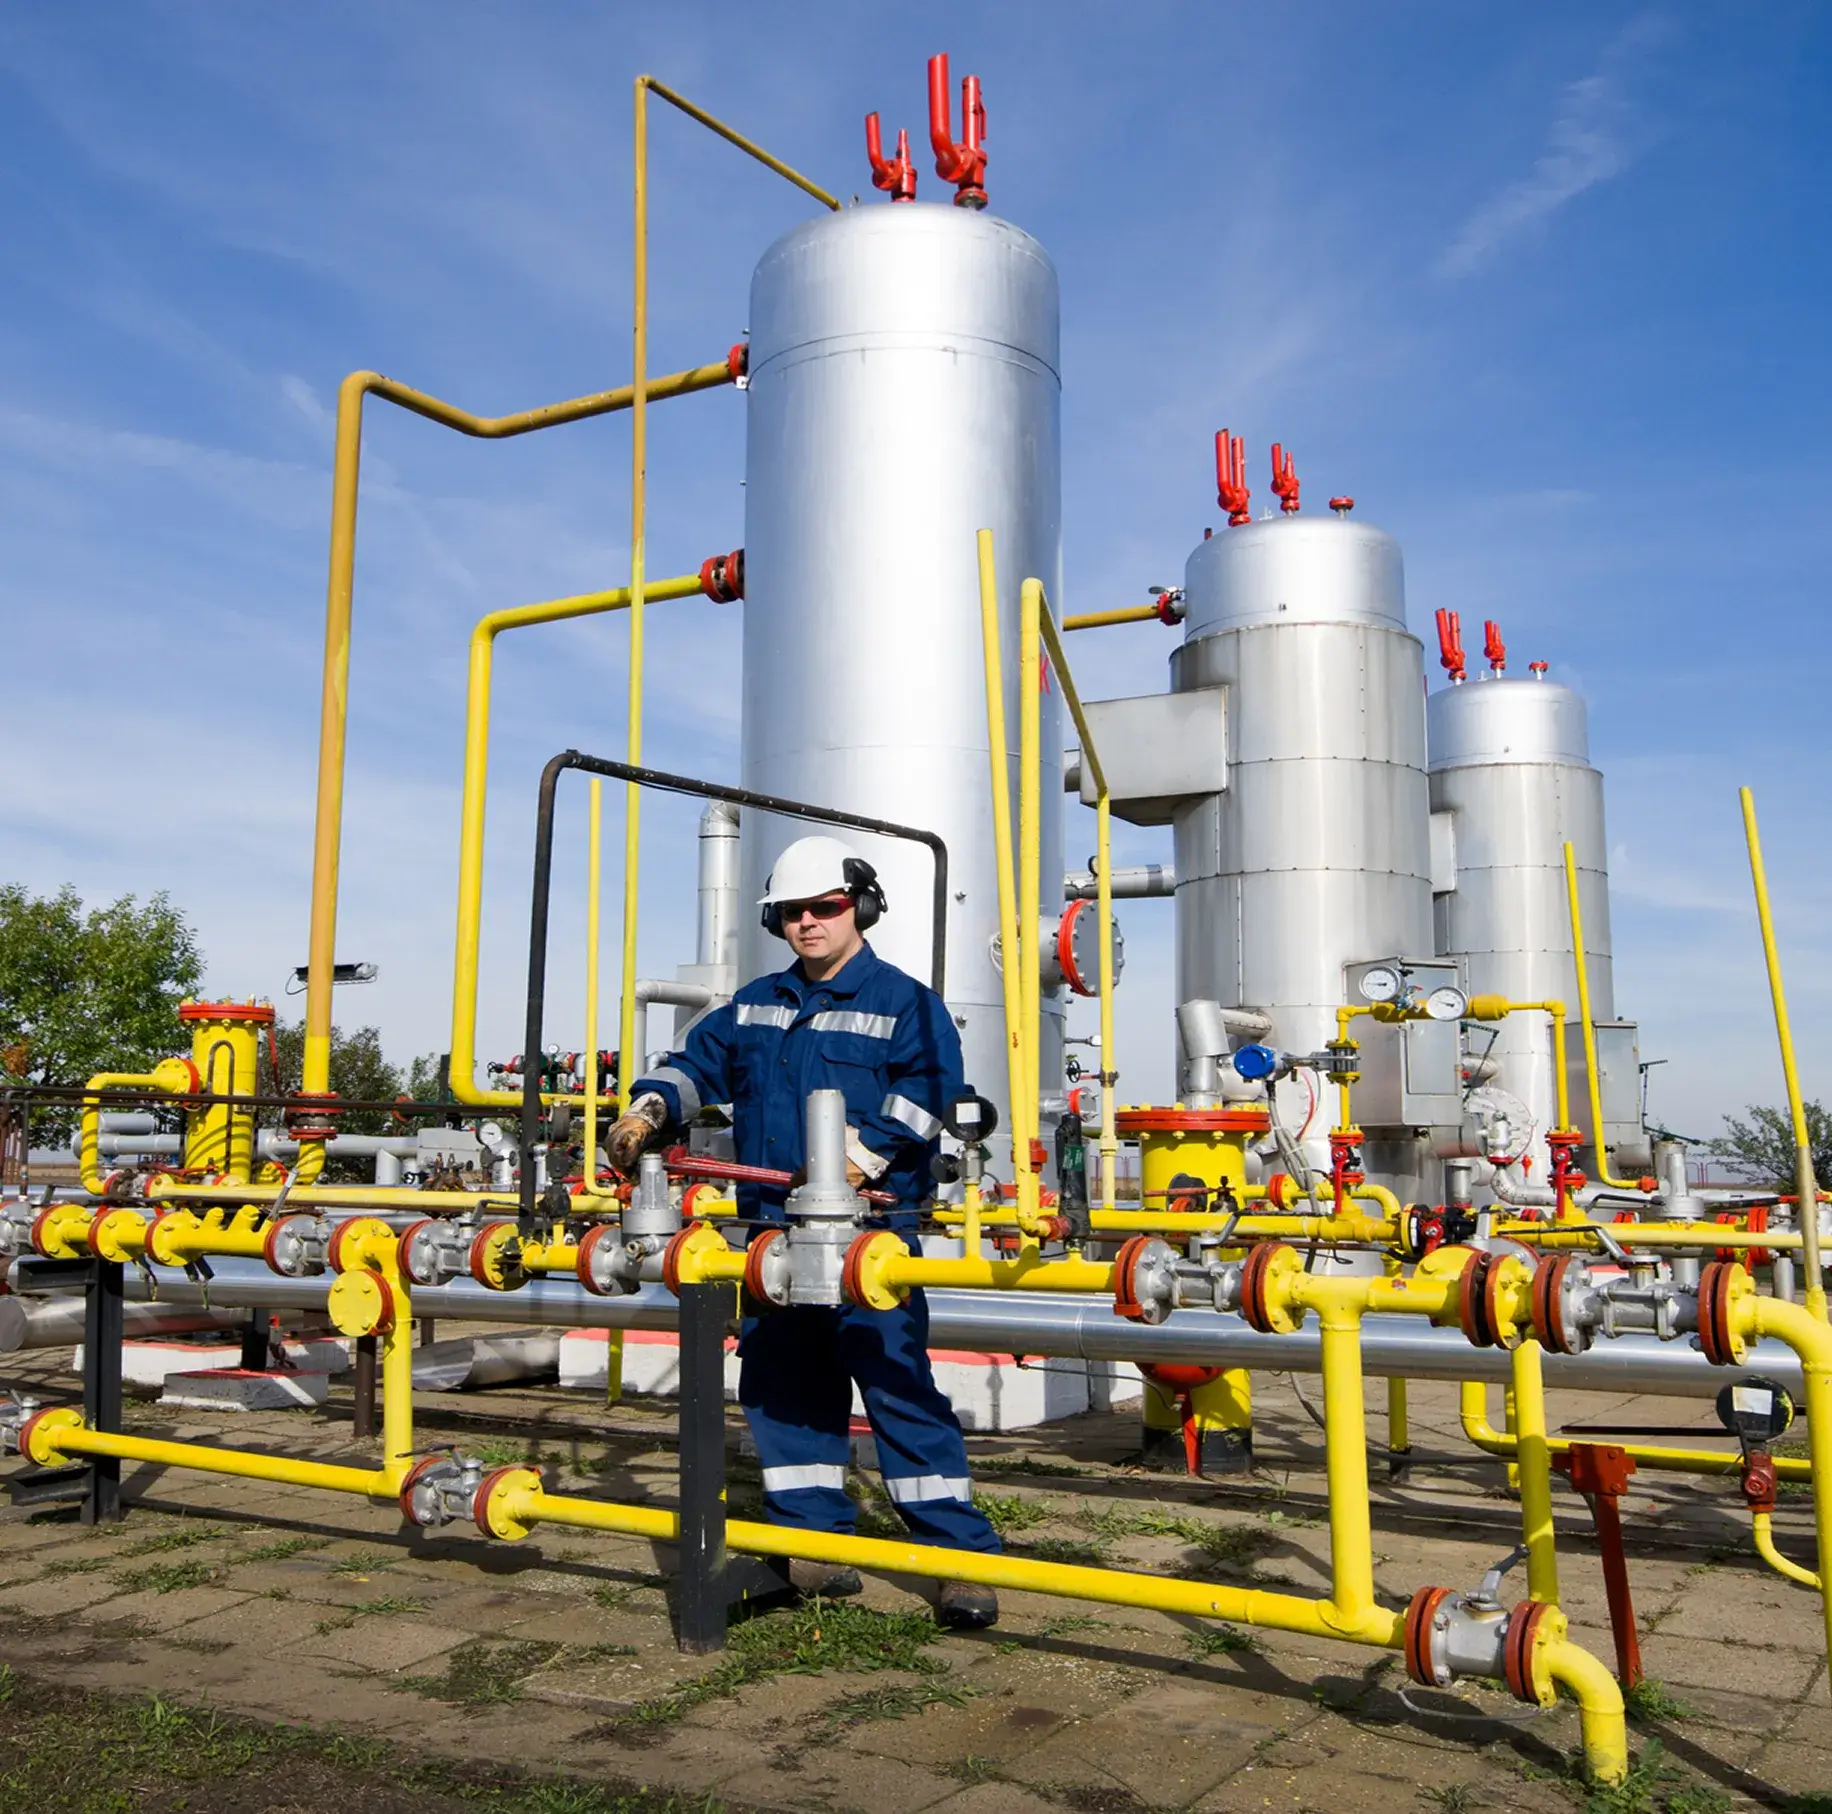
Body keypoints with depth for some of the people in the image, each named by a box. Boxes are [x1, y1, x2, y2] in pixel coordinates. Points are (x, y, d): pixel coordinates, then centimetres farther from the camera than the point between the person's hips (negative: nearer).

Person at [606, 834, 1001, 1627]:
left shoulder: (905, 1003, 0)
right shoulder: (755, 1005, 18)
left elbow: (927, 1090, -13)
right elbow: (697, 1062, 23)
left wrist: (861, 1152, -24)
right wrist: (648, 1109, 4)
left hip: (869, 1237, -6)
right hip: (771, 1233, 6)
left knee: (897, 1385, -8)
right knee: (781, 1386, 9)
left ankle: (961, 1558, -2)